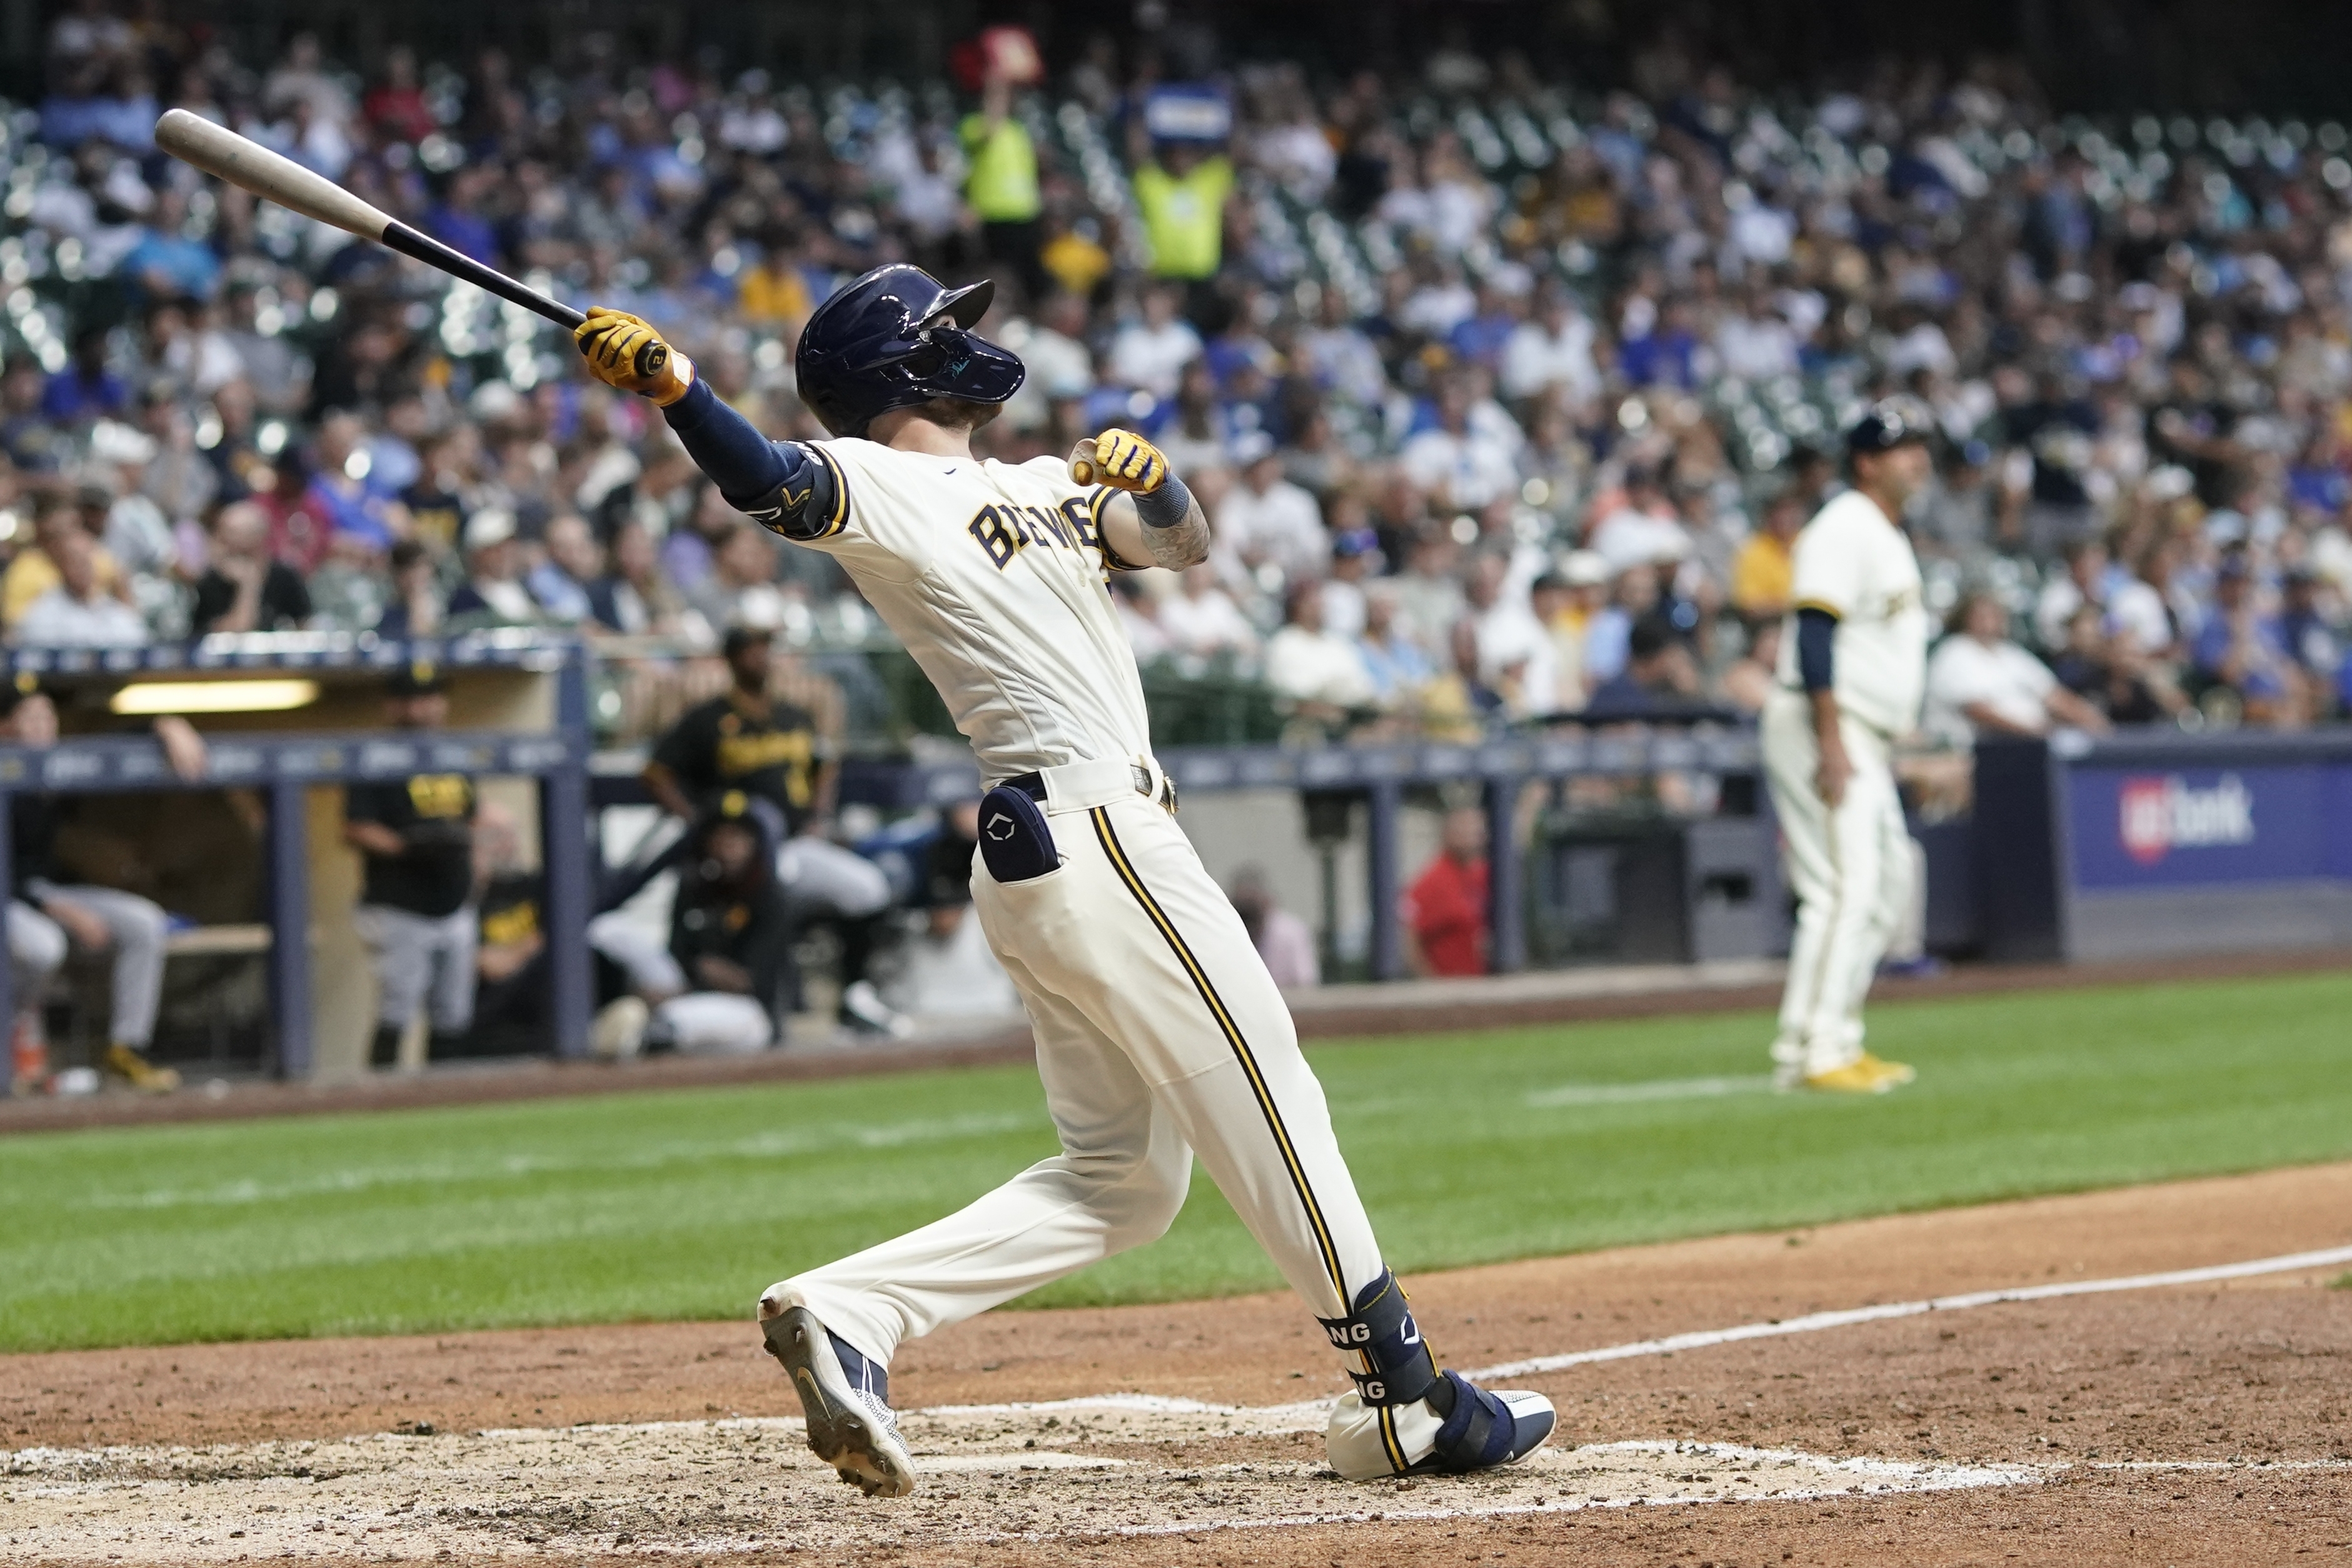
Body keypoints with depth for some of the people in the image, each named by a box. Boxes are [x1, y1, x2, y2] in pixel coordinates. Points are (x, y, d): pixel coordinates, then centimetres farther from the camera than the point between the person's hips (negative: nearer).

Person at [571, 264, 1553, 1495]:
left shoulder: (1044, 487, 22)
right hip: (1100, 830, -9)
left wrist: (1146, 475, -5)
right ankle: (1407, 1405, 3)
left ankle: (849, 1313, -3)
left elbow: (1184, 544, 17)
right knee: (1271, 1115, -3)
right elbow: (773, 486, -22)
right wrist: (673, 389, -38)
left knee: (1118, 1175, 9)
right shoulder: (881, 486, -3)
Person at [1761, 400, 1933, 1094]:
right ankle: (1815, 1052, -17)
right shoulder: (1843, 529, -12)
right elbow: (1815, 635, -21)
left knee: (1887, 883, 13)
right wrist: (1830, 743, -26)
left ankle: (1834, 1042, 17)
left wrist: (1885, 745, 22)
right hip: (1819, 725, -11)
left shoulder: (1890, 537, 19)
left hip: (1864, 741, 11)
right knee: (1845, 887, -16)